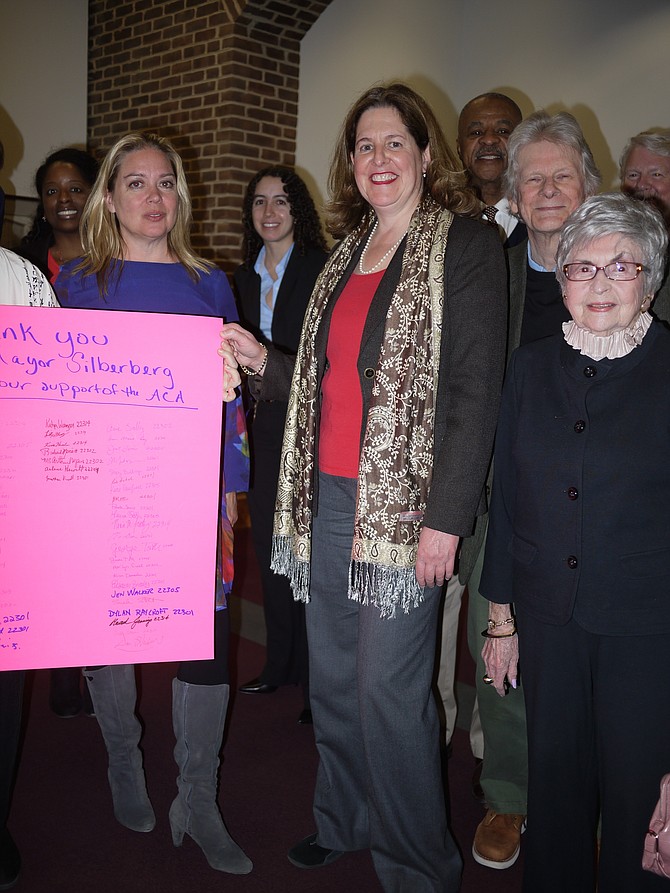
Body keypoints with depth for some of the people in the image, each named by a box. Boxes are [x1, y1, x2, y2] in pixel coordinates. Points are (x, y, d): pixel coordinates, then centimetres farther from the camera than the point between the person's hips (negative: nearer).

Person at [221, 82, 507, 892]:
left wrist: (444, 518, -16)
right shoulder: (347, 252, 16)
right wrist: (262, 363, 3)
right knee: (330, 674, 15)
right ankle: (343, 821, 37)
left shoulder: (466, 247, -5)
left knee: (388, 687, -2)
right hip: (327, 494, 7)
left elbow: (475, 390, -11)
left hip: (404, 503, -6)